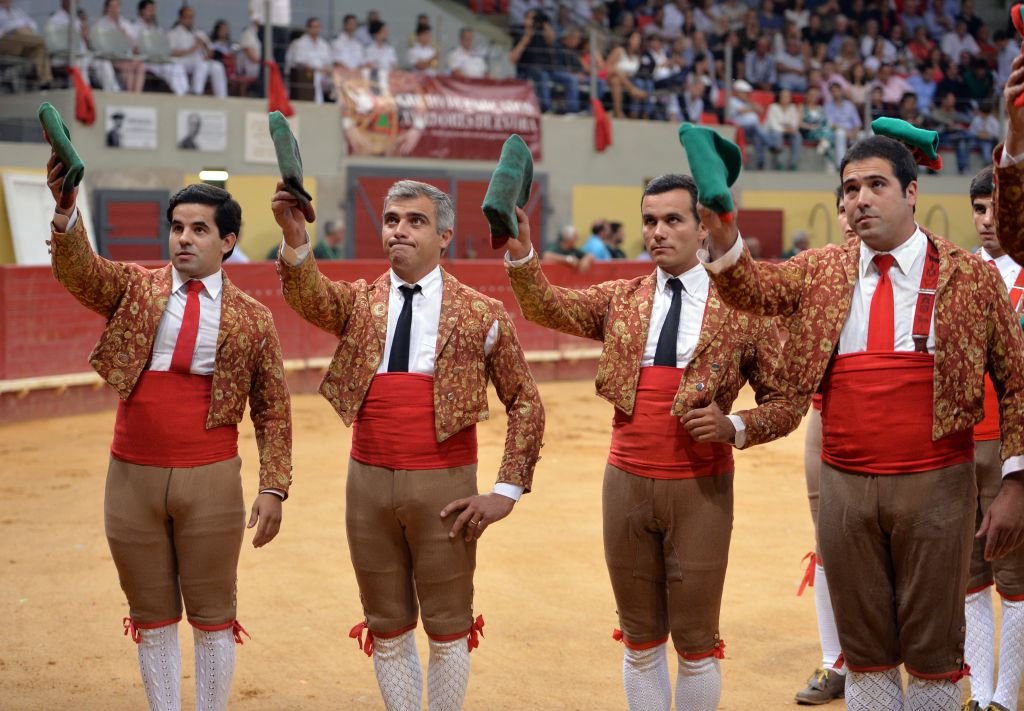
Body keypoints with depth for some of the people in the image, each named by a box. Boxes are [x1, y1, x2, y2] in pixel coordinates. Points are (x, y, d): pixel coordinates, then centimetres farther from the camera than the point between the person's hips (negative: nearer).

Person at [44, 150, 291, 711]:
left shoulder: (252, 319, 3)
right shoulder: (134, 288, 5)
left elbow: (273, 409, 4)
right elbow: (77, 270, -16)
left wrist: (273, 486, -4)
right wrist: (65, 210, -35)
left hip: (211, 480, -1)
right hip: (132, 476, 2)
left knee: (213, 614, 7)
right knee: (151, 615, 11)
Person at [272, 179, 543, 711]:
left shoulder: (481, 315, 0)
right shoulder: (359, 302, 5)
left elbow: (526, 402, 3)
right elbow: (307, 297, -18)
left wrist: (506, 492, -3)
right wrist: (295, 240, -38)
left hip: (442, 486, -2)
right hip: (368, 482, 2)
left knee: (447, 628, 7)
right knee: (387, 629, 12)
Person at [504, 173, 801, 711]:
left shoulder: (744, 309, -1)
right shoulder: (620, 300, 8)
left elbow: (784, 403, 1)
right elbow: (547, 307, -7)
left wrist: (736, 427, -17)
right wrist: (521, 253, -24)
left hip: (701, 489, -3)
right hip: (627, 482, 3)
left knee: (696, 644, 6)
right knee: (640, 642, 12)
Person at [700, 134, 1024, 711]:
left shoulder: (973, 277, -1)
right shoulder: (821, 271, 8)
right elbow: (753, 289, -7)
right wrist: (722, 234, -26)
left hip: (935, 486, -2)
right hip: (844, 485, 2)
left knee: (933, 655, 7)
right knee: (866, 652, 12)